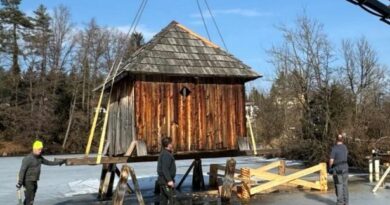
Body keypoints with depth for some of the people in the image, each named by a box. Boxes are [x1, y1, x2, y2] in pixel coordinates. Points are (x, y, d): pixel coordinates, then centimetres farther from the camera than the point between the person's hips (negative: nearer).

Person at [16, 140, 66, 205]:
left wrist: (59, 162, 21)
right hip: (28, 182, -8)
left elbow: (47, 162, 20)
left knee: (29, 199, 14)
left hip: (34, 182, 8)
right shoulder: (28, 158, -19)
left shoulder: (39, 157, 6)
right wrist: (20, 182, -28)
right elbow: (22, 171, -23)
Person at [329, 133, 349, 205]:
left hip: (337, 169, -6)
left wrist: (330, 167, 0)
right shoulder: (345, 147, 5)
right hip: (345, 168, 6)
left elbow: (331, 160, -19)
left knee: (339, 185, -1)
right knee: (345, 185, 11)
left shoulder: (334, 148, -16)